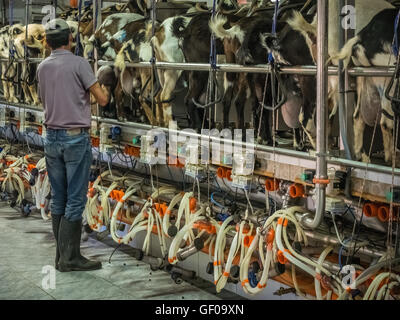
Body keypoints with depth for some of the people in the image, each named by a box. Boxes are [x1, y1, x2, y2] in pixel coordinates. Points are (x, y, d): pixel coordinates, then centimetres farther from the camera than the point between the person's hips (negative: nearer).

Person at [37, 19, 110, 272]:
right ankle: (70, 258, -2)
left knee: (58, 199, 10)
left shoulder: (43, 67, 8)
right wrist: (103, 90, 13)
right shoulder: (78, 63, -10)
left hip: (52, 137, 6)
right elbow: (102, 100, -10)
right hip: (76, 138, -6)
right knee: (75, 199, -3)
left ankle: (62, 254, 14)